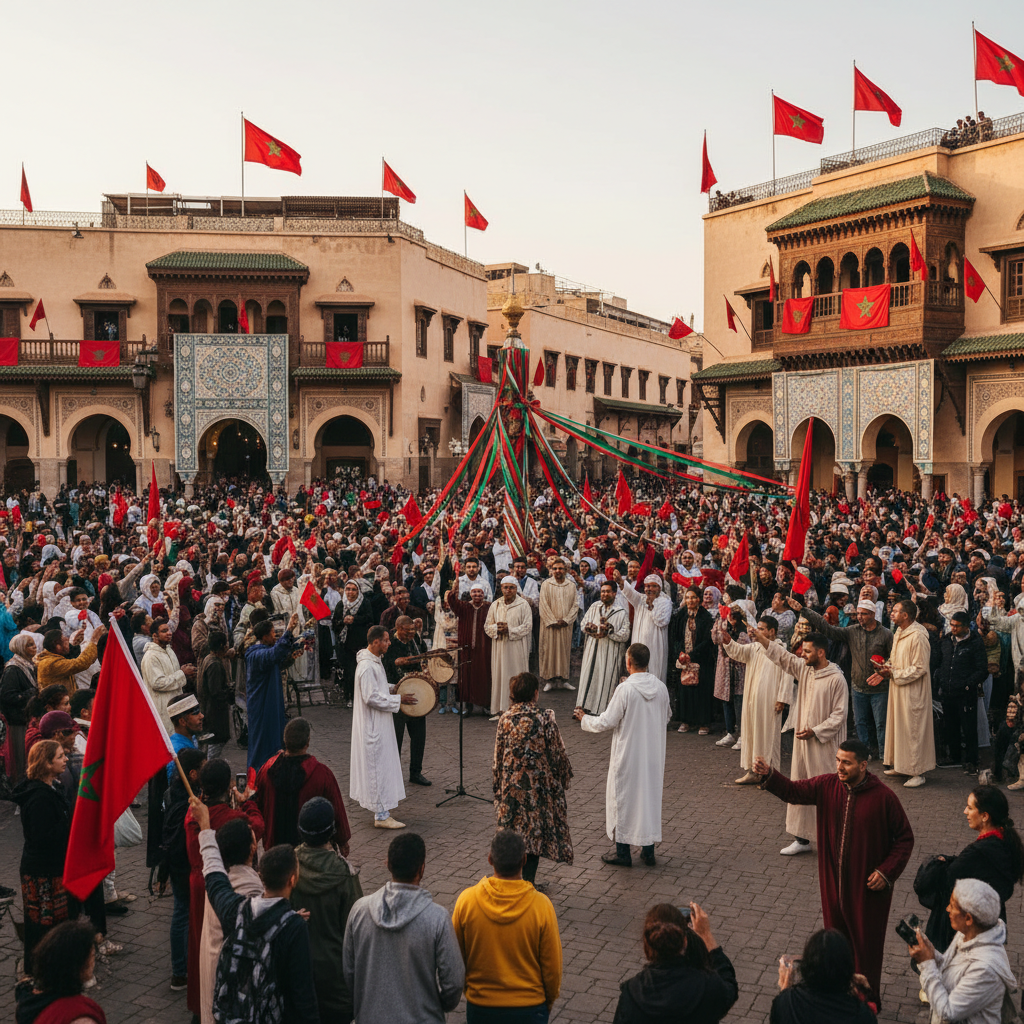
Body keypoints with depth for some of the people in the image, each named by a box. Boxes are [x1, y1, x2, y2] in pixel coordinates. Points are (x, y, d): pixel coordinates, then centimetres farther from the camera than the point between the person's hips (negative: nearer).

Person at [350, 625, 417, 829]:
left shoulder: (375, 661, 9)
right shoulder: (367, 666, -24)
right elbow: (371, 697, -26)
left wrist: (392, 690, 10)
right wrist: (398, 699, -20)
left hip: (378, 725, 11)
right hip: (373, 726, -11)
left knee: (381, 765, 18)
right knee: (379, 766, -5)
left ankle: (380, 809, 30)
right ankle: (381, 816, 1)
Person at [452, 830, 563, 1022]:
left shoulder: (466, 900, -16)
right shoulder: (541, 906, -19)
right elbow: (552, 967, -9)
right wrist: (549, 1002, 10)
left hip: (480, 1007, 1)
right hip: (529, 1007, -1)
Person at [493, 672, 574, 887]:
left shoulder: (505, 719, -6)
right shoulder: (544, 720, -15)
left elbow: (498, 756, 1)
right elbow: (557, 753, -7)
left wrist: (499, 785, 14)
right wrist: (564, 777, 10)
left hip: (511, 786, 3)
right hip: (538, 786, -3)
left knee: (511, 832, 15)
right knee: (535, 832, 9)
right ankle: (528, 882, 12)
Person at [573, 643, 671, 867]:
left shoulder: (625, 689, -19)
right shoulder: (661, 687, -3)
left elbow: (606, 723, -14)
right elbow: (666, 718, 11)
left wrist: (584, 718, 2)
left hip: (628, 754, -5)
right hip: (653, 754, 5)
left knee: (623, 798, 8)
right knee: (650, 795, 15)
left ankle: (623, 853, 15)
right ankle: (648, 851, 22)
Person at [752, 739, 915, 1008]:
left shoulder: (883, 797, -16)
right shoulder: (827, 786, -6)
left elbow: (905, 838, -7)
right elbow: (792, 790, -14)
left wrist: (887, 872, -14)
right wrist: (768, 775, -33)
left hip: (868, 887, -4)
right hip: (833, 884, 4)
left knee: (867, 945, 10)